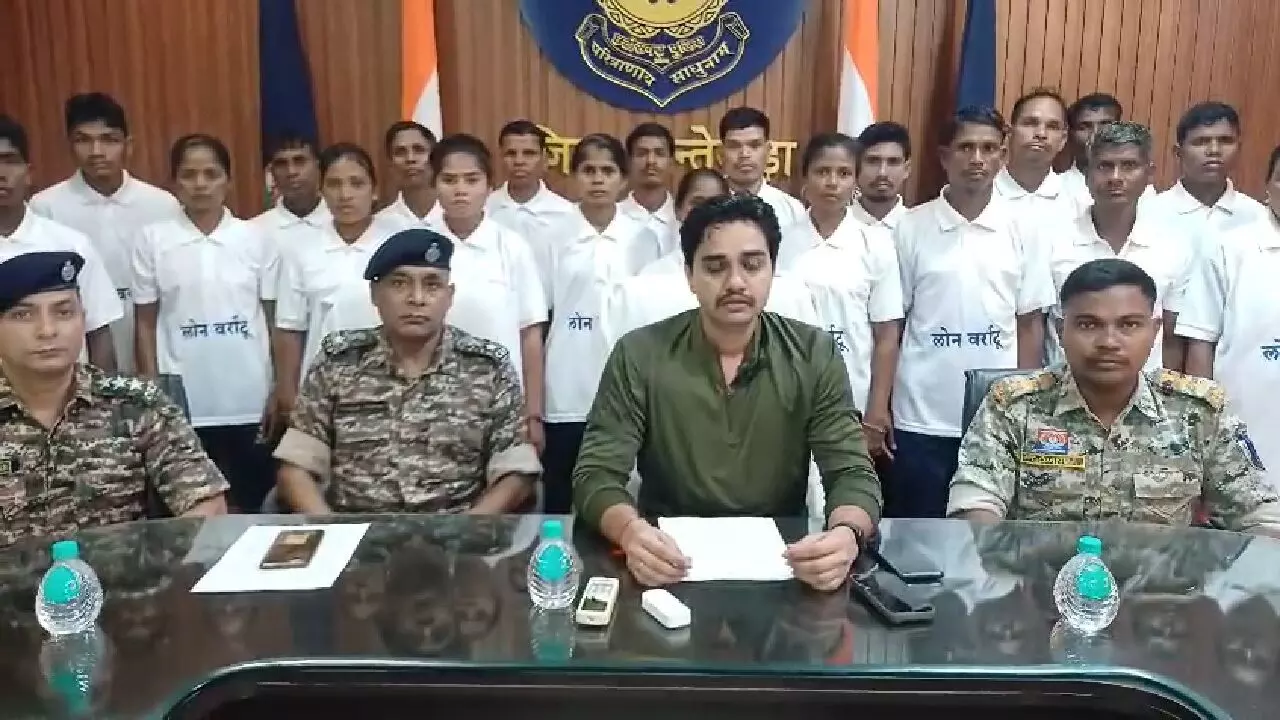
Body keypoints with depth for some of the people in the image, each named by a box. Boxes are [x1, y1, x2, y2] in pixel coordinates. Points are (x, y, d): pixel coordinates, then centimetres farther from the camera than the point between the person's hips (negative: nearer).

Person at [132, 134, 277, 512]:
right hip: (183, 405, 0)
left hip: (250, 403, 1)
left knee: (251, 504, 10)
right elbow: (145, 324, 4)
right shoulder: (152, 240, 0)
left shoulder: (255, 238, 1)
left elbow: (275, 318, 4)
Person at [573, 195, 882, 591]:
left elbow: (853, 474, -6)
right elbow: (595, 475, -9)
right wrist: (630, 528, -32)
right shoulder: (638, 355, -6)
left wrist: (846, 532, -30)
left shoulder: (815, 356, -2)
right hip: (670, 566, -1)